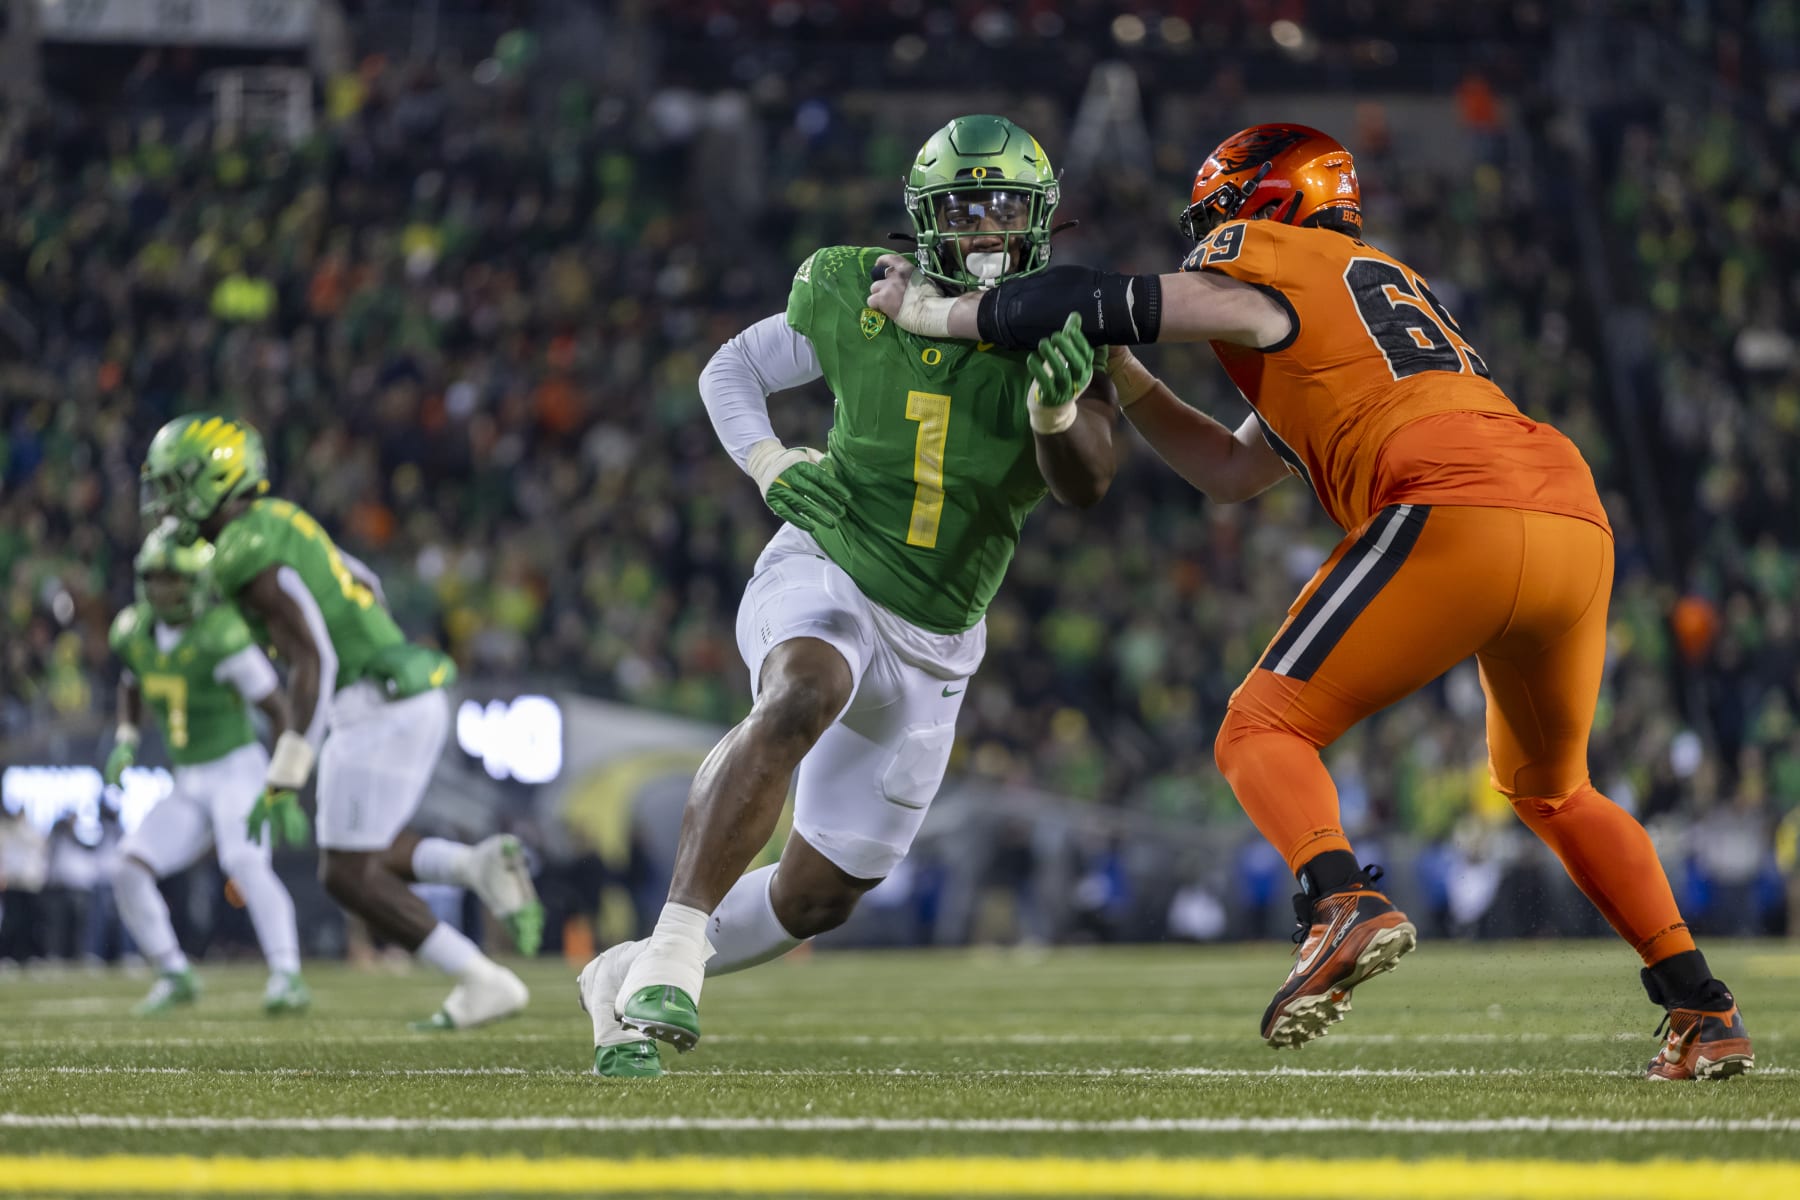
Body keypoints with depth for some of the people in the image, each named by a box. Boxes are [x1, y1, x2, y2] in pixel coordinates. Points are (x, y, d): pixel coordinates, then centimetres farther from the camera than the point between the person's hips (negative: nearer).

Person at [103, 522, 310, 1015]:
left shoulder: (221, 636, -22)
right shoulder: (134, 630, -1)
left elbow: (279, 709, -15)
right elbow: (131, 685, 21)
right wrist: (125, 743, 5)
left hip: (239, 771, -7)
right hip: (189, 788, 7)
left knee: (247, 865, -33)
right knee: (128, 873, -8)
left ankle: (288, 978, -40)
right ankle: (176, 977, 6)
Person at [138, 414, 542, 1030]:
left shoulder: (250, 555, -15)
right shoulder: (278, 521, 15)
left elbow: (312, 662, -22)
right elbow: (365, 586, 27)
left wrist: (285, 777, -22)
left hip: (376, 712, -10)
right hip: (410, 700, 10)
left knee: (348, 876, 0)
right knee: (366, 856, 22)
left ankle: (484, 982, -1)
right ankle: (479, 865, 0)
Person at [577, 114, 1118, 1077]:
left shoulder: (1060, 335, -3)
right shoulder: (861, 296, -4)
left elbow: (1084, 484, -19)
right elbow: (730, 371, 12)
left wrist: (1056, 399, -39)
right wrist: (770, 465, -7)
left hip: (932, 640, 3)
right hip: (827, 570, -3)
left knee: (818, 896, 7)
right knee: (803, 700, -39)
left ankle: (626, 981, 30)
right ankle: (668, 955, -42)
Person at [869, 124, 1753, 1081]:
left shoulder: (1263, 267, 10)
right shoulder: (1379, 284, 35)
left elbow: (1093, 305, 5)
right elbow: (1230, 472, 37)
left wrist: (929, 313, 18)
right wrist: (1117, 376, 35)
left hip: (1455, 513, -8)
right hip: (1578, 524, 8)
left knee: (1263, 730, 0)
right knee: (1550, 787, 28)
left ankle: (1343, 905, -27)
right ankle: (1703, 1010, 20)